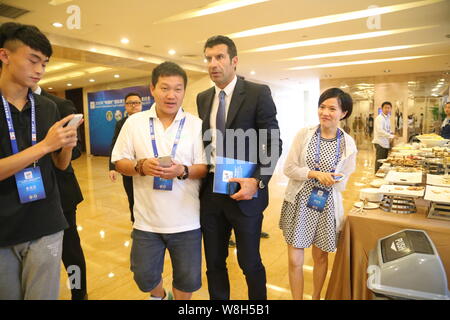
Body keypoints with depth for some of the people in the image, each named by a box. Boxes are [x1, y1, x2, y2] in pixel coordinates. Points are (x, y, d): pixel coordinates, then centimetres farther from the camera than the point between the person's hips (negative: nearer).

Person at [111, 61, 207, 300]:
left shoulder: (196, 125, -3)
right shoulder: (134, 122, 2)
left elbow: (205, 168, -4)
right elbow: (119, 162, 4)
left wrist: (182, 171, -23)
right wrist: (141, 167, -16)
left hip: (186, 221, -1)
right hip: (147, 220, 2)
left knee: (188, 280, 11)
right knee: (144, 276, 16)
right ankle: (159, 296, 48)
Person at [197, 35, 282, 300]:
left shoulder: (258, 93, -6)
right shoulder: (203, 98, 10)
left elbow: (273, 144, -9)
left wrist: (258, 181, -22)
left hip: (244, 191, -4)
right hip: (210, 191, 5)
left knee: (250, 263, 12)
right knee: (214, 263, 17)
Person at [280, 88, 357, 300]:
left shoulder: (348, 143, -3)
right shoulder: (304, 134, -6)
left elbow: (343, 180, 2)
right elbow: (288, 168, -8)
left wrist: (330, 181, -17)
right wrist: (316, 174, -20)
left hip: (326, 206, 1)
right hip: (299, 203, -1)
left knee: (321, 257, 19)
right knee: (294, 261, 4)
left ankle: (316, 297, 44)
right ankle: (297, 298, 28)